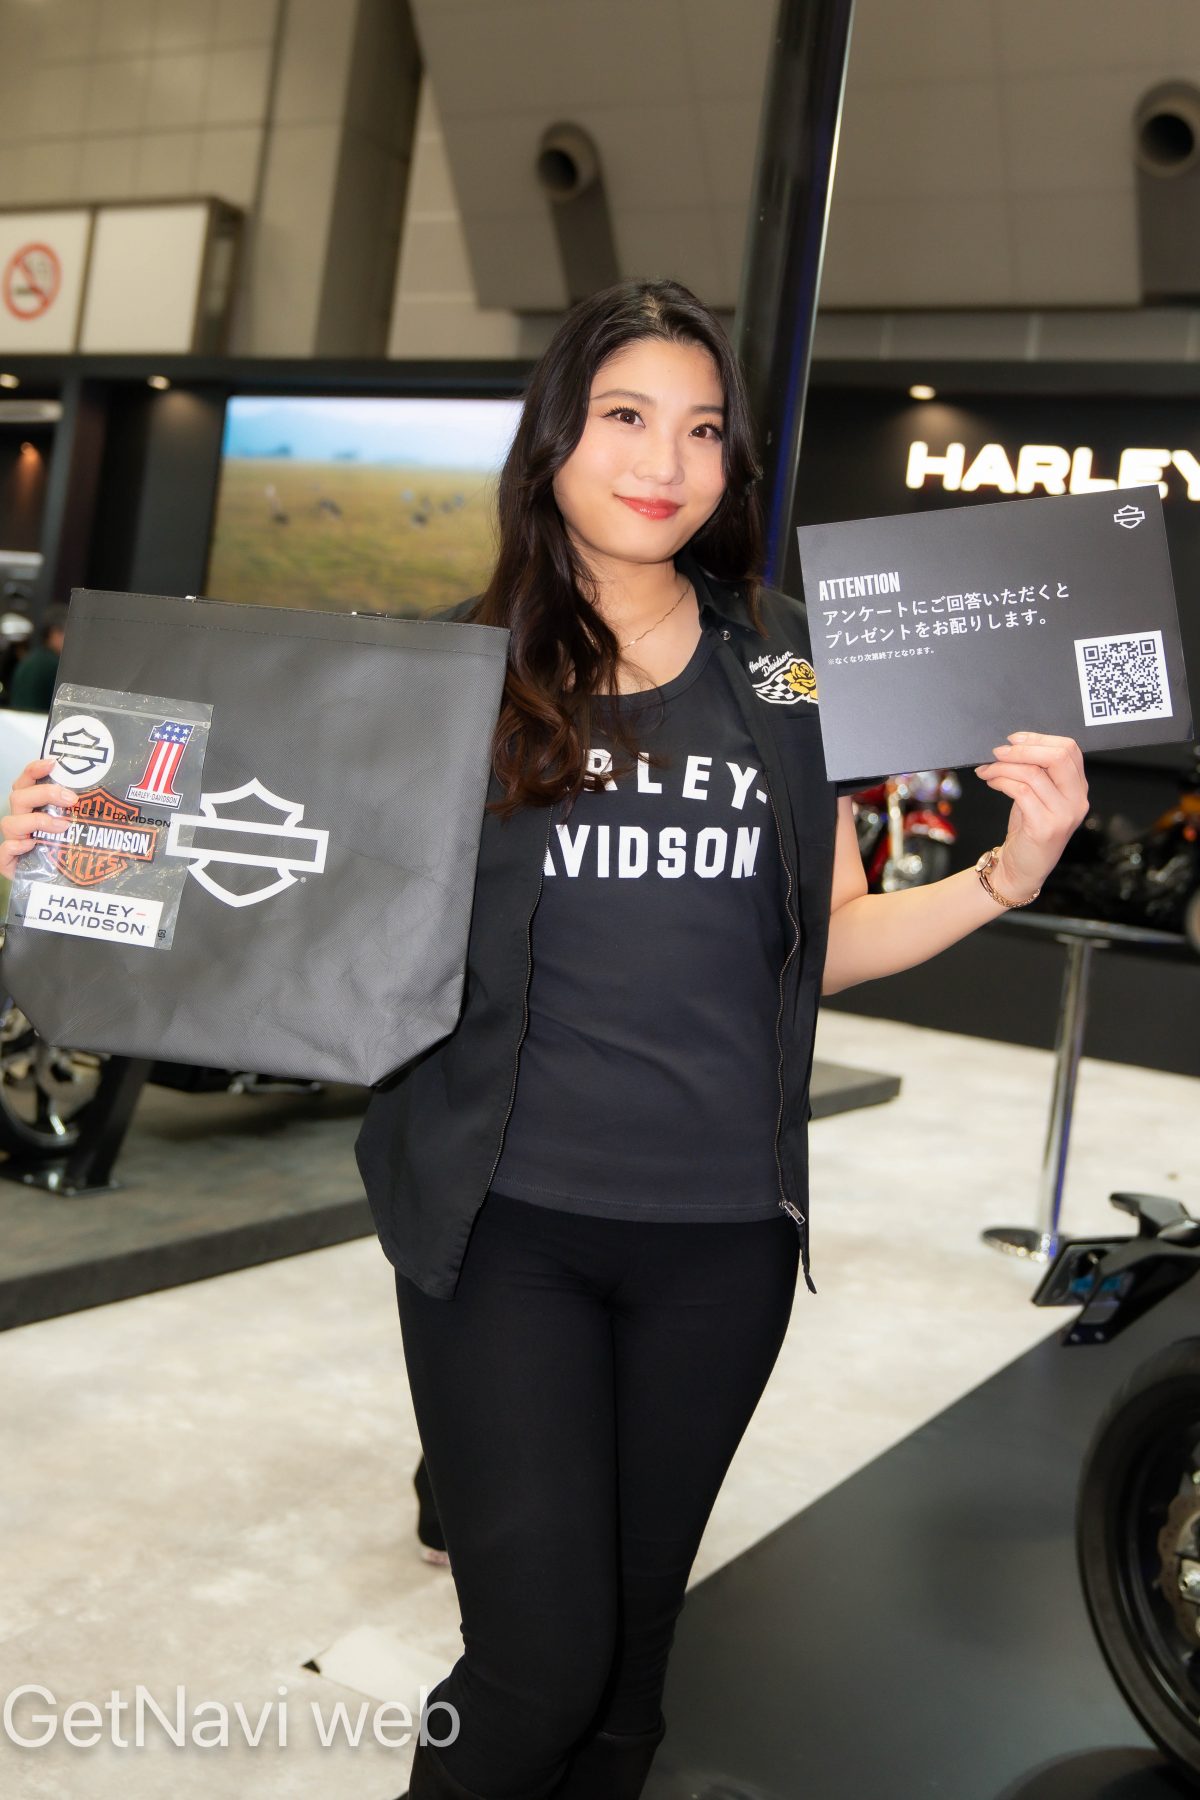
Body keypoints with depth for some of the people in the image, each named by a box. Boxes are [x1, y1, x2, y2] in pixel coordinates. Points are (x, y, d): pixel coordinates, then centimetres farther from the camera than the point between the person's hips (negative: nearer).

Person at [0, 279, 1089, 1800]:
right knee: (541, 1661, -4)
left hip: (722, 1231, 3)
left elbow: (828, 942, 11)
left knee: (635, 1634, 15)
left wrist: (1006, 877, -5)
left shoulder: (786, 665, 7)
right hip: (506, 1221, -2)